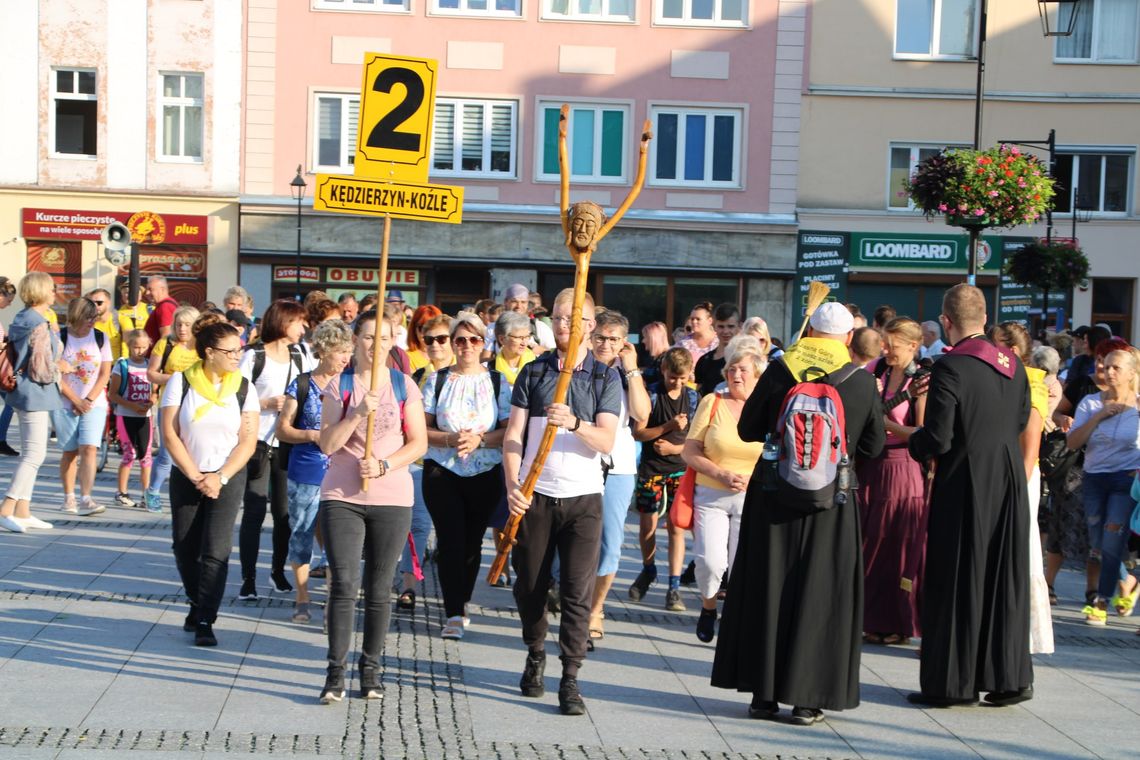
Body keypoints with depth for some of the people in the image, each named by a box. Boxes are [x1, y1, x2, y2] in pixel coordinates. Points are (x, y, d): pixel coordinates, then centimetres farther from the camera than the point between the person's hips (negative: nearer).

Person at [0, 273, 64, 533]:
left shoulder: (22, 319, 11)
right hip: (36, 394, -10)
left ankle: (22, 511, 17)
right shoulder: (38, 325, -17)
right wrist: (60, 368, -2)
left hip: (25, 393, 10)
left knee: (30, 453, 14)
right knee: (35, 454, -8)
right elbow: (42, 367, -20)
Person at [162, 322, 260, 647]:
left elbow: (248, 441, -4)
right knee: (185, 548, 8)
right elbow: (169, 434, -6)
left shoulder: (244, 388, -2)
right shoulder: (181, 382, -5)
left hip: (228, 478, -1)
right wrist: (196, 477, -10)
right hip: (185, 476, 1)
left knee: (216, 550, -11)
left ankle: (205, 621, -7)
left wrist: (220, 478, -13)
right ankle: (198, 604, 30)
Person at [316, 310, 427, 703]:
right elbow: (328, 443, -4)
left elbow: (418, 443, 2)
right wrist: (358, 413, -18)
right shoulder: (338, 387, 4)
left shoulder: (404, 386, 6)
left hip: (392, 498, 1)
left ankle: (371, 669, 16)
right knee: (343, 586, -10)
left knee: (378, 590, 5)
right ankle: (336, 672, -5)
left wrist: (384, 466, -12)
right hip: (342, 497, -1)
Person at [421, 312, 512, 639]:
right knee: (450, 540, -9)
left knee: (472, 541, 7)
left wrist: (479, 440, -17)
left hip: (485, 473, 1)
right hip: (442, 472, -1)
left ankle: (461, 603, 26)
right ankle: (454, 614, -8)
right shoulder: (437, 379, 4)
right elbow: (422, 430, 1)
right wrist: (450, 439, -17)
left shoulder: (498, 381, 4)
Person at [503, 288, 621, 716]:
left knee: (578, 591, -6)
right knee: (529, 585, 8)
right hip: (534, 494, 2)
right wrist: (512, 484, -14)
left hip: (582, 496, -1)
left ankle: (570, 679, -1)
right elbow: (514, 434, 1)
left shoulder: (606, 377, 3)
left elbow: (606, 441, -8)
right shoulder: (533, 372, 7)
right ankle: (535, 655, 32)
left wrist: (573, 423, -27)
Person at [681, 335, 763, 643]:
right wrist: (721, 474, -12)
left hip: (752, 500, 0)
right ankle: (708, 607, 17)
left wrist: (752, 479, -11)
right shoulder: (712, 402, 4)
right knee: (711, 561, -14)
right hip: (710, 496, 0)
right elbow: (690, 452, 1)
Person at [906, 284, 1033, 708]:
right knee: (1006, 581, 12)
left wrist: (914, 443, 2)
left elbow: (937, 439, -18)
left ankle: (950, 684, 9)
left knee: (955, 583, 4)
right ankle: (1010, 679, 17)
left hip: (964, 489, -6)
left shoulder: (949, 367, -17)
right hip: (1010, 486, 6)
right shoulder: (1012, 365, 4)